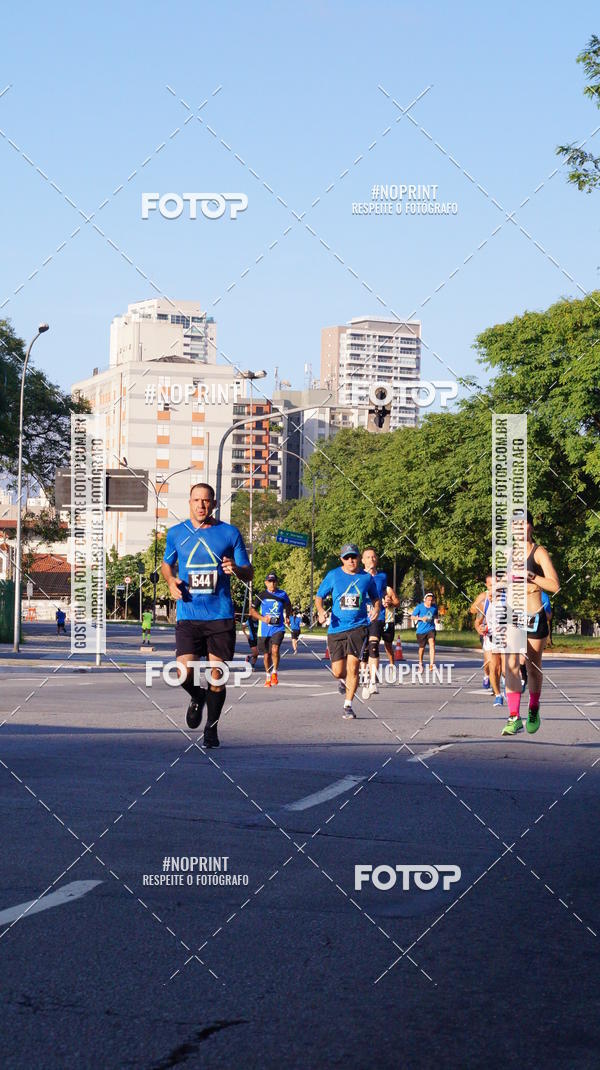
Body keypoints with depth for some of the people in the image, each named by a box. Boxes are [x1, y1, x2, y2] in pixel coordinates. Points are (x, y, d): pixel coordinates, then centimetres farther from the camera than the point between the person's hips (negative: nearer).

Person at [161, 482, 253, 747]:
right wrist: (171, 581, 3)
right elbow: (167, 564, 24)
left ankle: (211, 729, 20)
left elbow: (249, 573, 7)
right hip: (188, 616, 1)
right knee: (185, 673, -13)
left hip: (221, 616, 0)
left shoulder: (230, 533, 3)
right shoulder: (176, 533, 7)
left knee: (216, 676, 1)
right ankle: (197, 698, 23)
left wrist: (235, 569, -15)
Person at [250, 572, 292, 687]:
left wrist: (287, 616, 8)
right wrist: (262, 618, -12)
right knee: (266, 655, 10)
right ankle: (268, 677, 30)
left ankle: (274, 673, -6)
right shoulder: (261, 596, 1)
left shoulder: (282, 595, 4)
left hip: (278, 627, -1)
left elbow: (288, 607, 24)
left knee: (275, 649, -24)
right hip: (264, 630, 1)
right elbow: (252, 610, 2)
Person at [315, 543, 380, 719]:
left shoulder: (367, 578, 6)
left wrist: (376, 609, -1)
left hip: (358, 627, 0)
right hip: (336, 629, 0)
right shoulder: (333, 576, 2)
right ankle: (344, 679, 41)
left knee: (352, 667, -13)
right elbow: (319, 596, 8)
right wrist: (320, 610, -11)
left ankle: (348, 706, -1)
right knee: (338, 672, 2)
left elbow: (375, 598, 20)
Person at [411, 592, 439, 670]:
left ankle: (431, 664, -28)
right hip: (421, 630, -1)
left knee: (432, 644, -21)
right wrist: (421, 618, -19)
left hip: (430, 629, 1)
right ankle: (420, 663, 35)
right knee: (422, 648, 9)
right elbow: (412, 617, -3)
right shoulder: (419, 607, -8)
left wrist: (436, 619, -2)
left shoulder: (434, 607, 2)